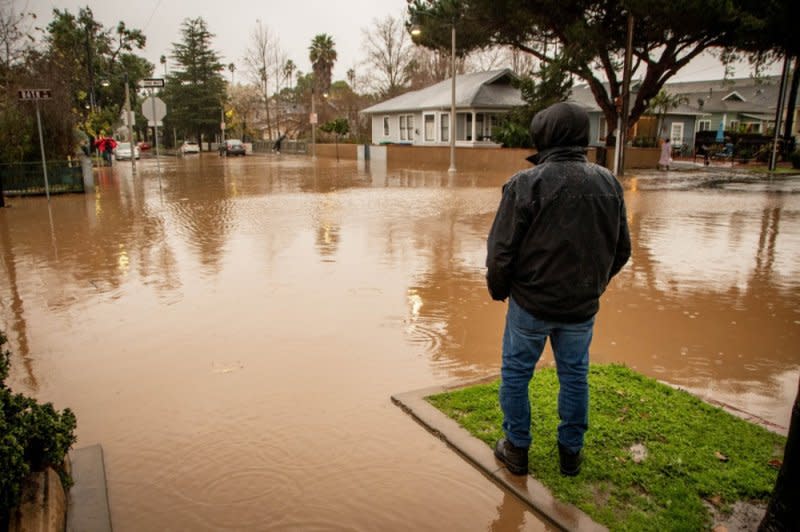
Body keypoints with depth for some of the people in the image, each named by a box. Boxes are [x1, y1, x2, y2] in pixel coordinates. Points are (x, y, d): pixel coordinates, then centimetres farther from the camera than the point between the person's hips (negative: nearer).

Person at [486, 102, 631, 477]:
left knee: (515, 373, 13)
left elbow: (500, 251, -15)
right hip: (582, 306, 4)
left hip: (531, 304, -4)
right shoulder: (609, 184, 0)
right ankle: (571, 452, 31)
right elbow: (621, 250, 9)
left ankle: (517, 449, 25)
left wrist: (498, 290, 3)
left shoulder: (526, 184, -16)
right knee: (575, 376, 18)